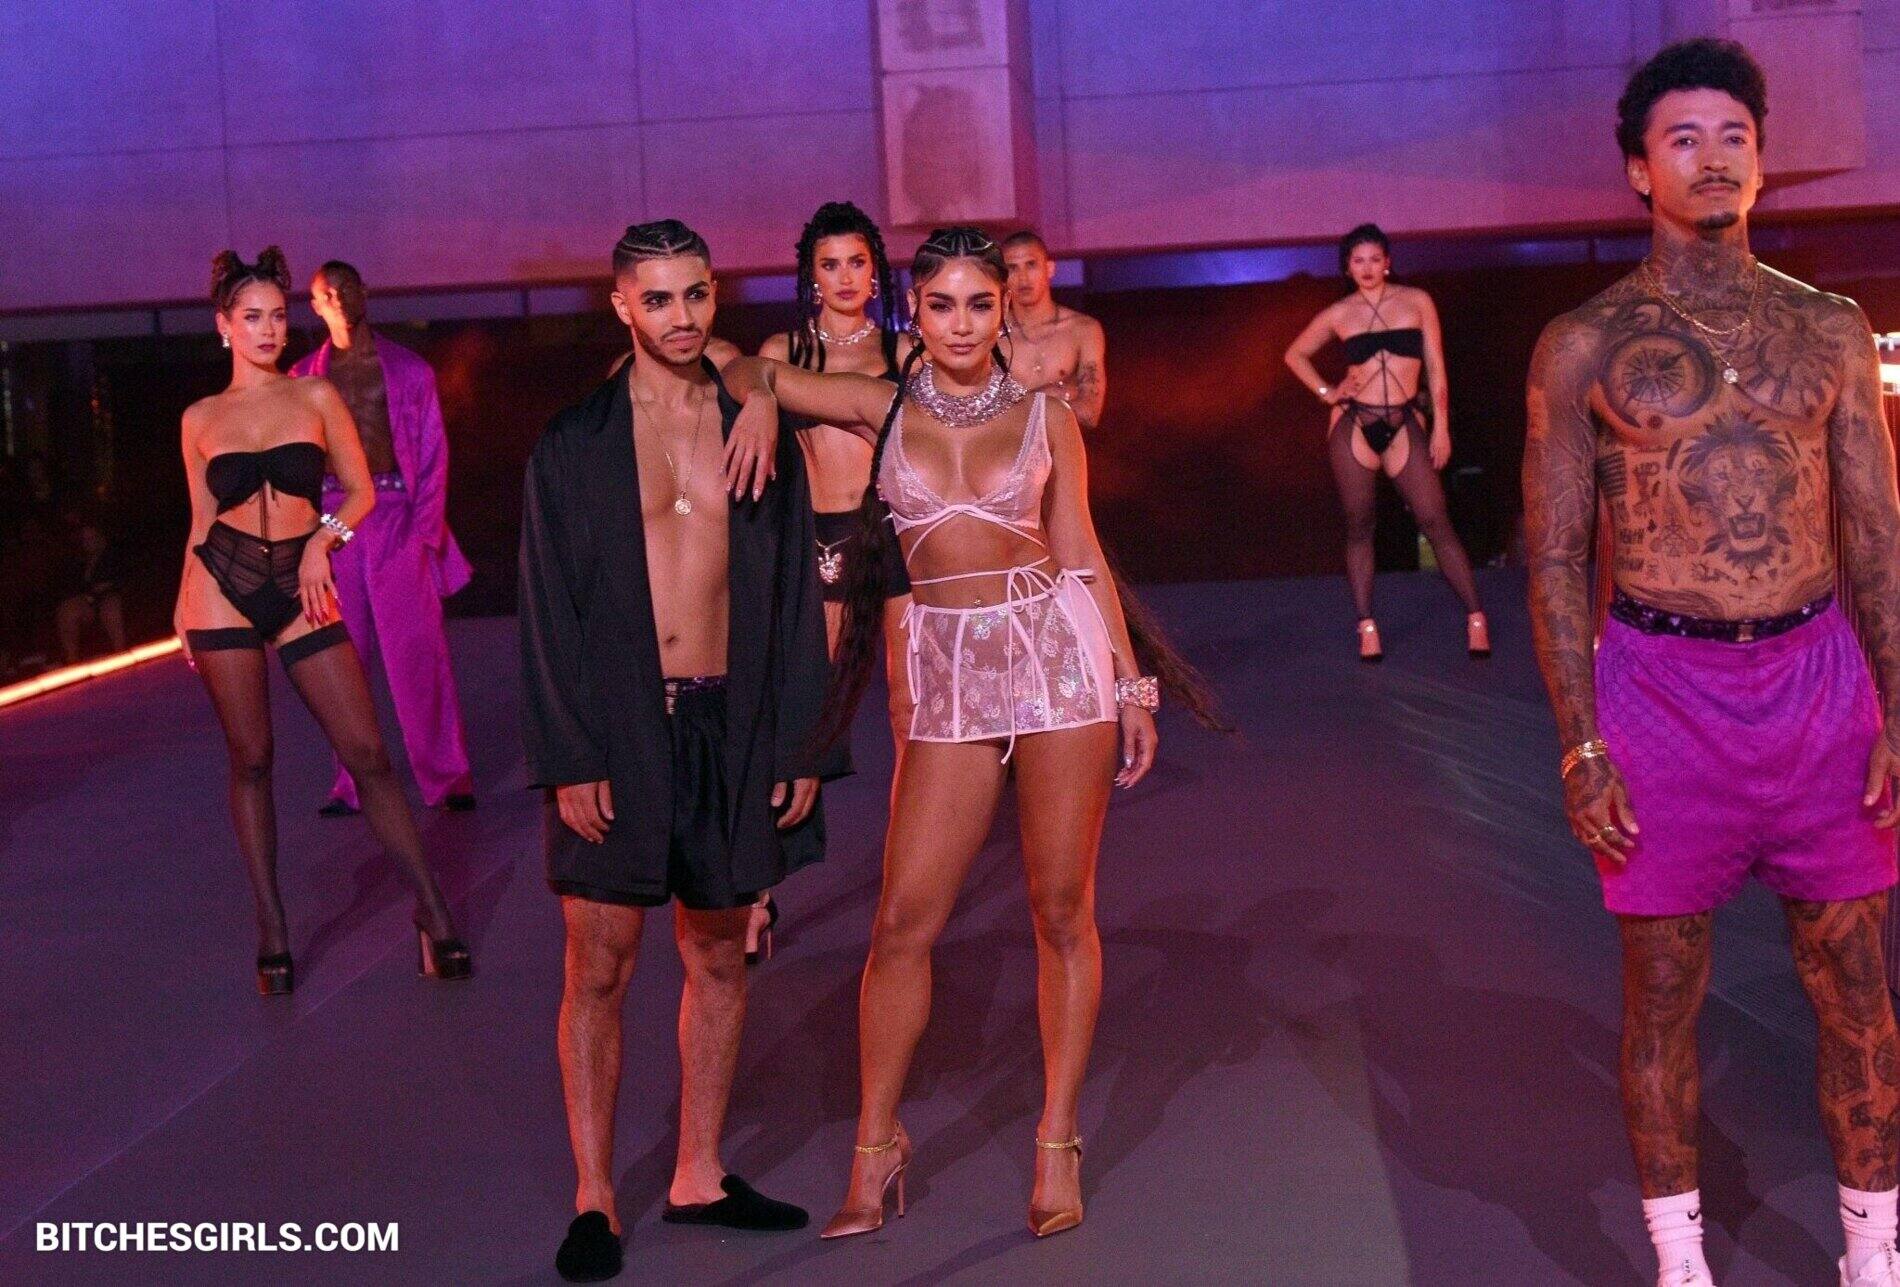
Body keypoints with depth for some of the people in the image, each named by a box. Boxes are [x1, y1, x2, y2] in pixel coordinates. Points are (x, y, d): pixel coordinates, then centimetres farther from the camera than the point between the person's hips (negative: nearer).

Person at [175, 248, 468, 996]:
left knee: (366, 751, -6)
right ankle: (270, 929, 12)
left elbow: (361, 491, 7)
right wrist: (184, 603, 6)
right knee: (250, 758, 3)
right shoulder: (201, 418, 9)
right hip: (223, 586, 1)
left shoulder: (316, 397, 7)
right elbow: (202, 519, 14)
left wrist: (321, 538, -10)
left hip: (300, 587, 0)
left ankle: (431, 913, -2)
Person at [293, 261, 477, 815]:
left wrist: (426, 526, -6)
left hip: (396, 515, -2)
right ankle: (352, 783, 11)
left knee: (417, 651, -4)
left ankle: (446, 776, 2)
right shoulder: (305, 376, 11)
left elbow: (433, 452, 5)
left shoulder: (407, 369, 7)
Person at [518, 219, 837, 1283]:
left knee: (720, 957, 11)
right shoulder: (575, 443, 0)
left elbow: (797, 599, 8)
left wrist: (800, 745, 3)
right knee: (600, 967, -1)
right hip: (618, 727, -3)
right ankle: (595, 1199, 10)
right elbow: (549, 612, -2)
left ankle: (699, 1177, 24)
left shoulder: (759, 435, 7)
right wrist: (570, 759, -9)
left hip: (731, 726, 3)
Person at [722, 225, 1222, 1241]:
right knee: (902, 922, -1)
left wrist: (1132, 684, 4)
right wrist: (757, 413, -11)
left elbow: (1081, 557, 7)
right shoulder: (881, 410, 7)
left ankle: (1057, 1143, 16)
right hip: (947, 675, 1)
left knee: (1062, 912, 3)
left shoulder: (1045, 418, 6)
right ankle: (876, 1146, 15)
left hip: (1057, 652, -1)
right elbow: (747, 373, 11)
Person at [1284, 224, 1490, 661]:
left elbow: (1435, 366, 4)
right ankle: (1366, 625, 9)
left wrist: (1441, 426, -1)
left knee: (1435, 521, -6)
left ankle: (1475, 617, -2)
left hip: (1405, 424, -1)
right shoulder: (1338, 314, 6)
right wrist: (1325, 392, 5)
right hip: (1353, 424, 1)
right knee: (1359, 526, 4)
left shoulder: (1417, 302, 4)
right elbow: (1295, 354, 20)